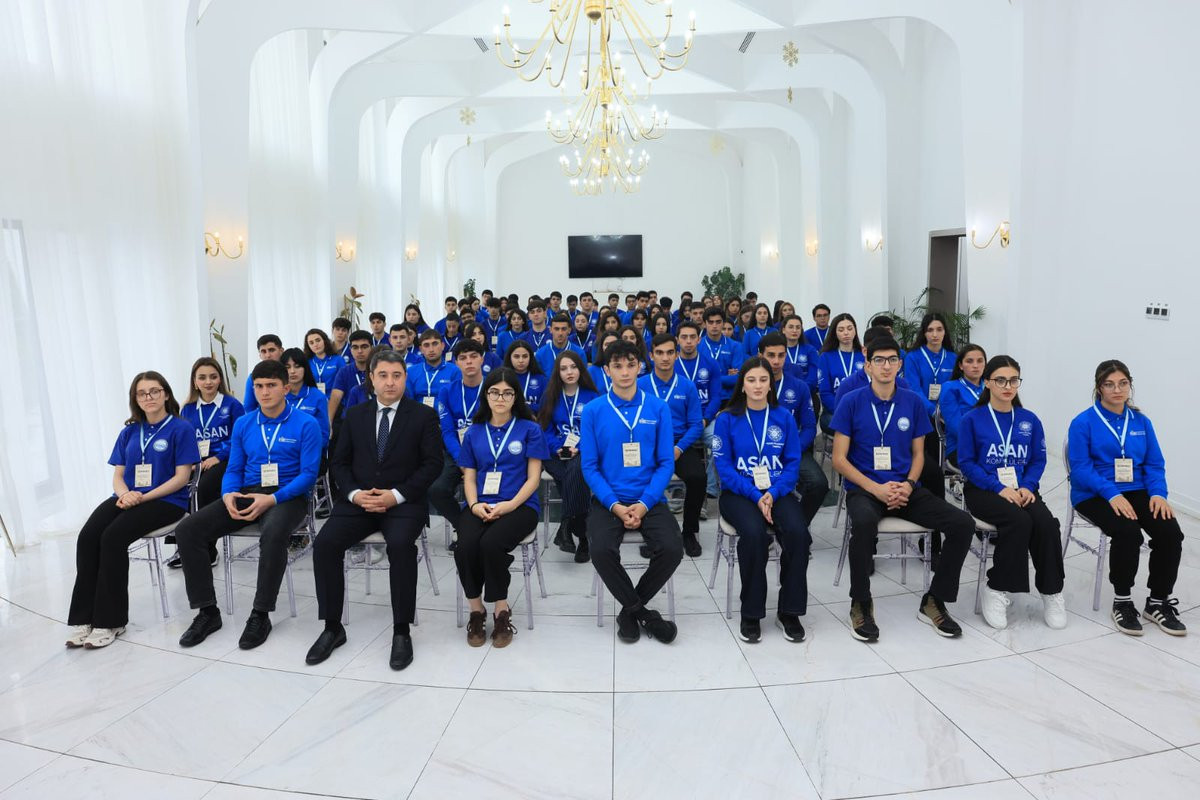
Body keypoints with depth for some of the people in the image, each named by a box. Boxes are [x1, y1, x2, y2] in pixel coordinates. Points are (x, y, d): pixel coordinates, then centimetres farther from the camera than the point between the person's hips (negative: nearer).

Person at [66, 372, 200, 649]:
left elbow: (182, 477, -7)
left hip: (166, 501, -5)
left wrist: (143, 497, -16)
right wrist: (125, 494, -10)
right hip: (126, 499, 5)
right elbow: (118, 475, 14)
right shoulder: (129, 432, 17)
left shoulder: (181, 428, -1)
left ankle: (110, 621, -18)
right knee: (87, 536, -22)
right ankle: (83, 619, -19)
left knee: (113, 537, -28)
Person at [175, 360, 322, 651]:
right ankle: (207, 611, -4)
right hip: (246, 494, 6)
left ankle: (260, 615, -21)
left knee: (273, 535, -39)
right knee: (187, 530, -14)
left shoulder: (306, 424, -5)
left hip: (288, 496, -5)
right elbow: (233, 470, 13)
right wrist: (228, 495, -10)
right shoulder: (243, 425, 12)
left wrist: (272, 499, -22)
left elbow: (308, 474, -10)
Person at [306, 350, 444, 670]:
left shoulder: (424, 415, 2)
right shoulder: (355, 414, 13)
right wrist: (354, 494, -8)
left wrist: (397, 495, -16)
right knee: (324, 543, -21)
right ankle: (332, 627, -3)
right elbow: (339, 461, 11)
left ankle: (402, 631, -17)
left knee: (400, 544, -33)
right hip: (358, 502, 4)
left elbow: (432, 463, -5)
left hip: (404, 503, -3)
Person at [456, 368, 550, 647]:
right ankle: (476, 610, -6)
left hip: (519, 506, -2)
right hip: (480, 506, 3)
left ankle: (501, 611, -10)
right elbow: (469, 477, 13)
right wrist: (474, 504, -8)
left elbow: (533, 477, 1)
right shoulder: (474, 432, 16)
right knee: (465, 546, -29)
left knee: (491, 543, -32)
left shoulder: (529, 429, 7)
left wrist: (510, 505, -14)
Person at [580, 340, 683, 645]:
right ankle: (642, 611, 0)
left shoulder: (658, 408, 3)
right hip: (608, 500, -1)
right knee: (601, 551, -28)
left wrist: (644, 503, -13)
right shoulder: (593, 411, 0)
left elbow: (666, 463, 0)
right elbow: (590, 466, -2)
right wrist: (615, 505, -14)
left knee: (672, 549, -23)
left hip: (649, 500, 1)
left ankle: (630, 611, 4)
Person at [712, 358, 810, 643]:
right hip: (738, 493, -2)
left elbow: (793, 463, 4)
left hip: (777, 492, 2)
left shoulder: (784, 417, 7)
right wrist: (755, 495, -15)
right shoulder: (727, 419, 0)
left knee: (798, 532, -27)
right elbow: (723, 465, -4)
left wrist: (773, 494, -13)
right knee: (753, 533, -33)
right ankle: (751, 614, -13)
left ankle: (789, 611, -8)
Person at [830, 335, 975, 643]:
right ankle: (861, 604, -15)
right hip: (863, 488, -4)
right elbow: (839, 459, -4)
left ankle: (934, 600, 3)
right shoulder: (852, 402, -3)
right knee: (864, 522, -38)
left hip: (906, 488, 4)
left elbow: (918, 454, 13)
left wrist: (908, 485, -8)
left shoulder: (914, 402, 7)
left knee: (963, 523, -16)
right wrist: (876, 488, -16)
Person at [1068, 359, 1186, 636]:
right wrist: (1112, 494, -24)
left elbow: (1155, 464, 9)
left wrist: (1158, 493, -10)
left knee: (1170, 531, -20)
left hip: (1136, 492, 5)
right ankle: (1122, 601, -9)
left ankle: (1158, 602, -1)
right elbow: (1081, 467, -11)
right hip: (1094, 495, -5)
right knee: (1127, 531, -31)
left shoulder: (1141, 422, 10)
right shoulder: (1083, 423, -5)